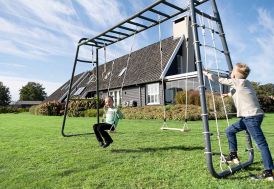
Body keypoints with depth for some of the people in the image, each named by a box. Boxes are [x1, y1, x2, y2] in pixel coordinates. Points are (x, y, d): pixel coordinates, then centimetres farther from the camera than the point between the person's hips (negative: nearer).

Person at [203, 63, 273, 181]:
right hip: (248, 117, 10)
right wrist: (229, 94, 45)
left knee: (261, 143, -8)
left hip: (252, 117, -10)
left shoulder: (238, 82, -8)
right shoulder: (244, 83, 16)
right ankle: (233, 156, 21)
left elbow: (219, 80, -4)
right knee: (230, 130, 15)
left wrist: (206, 73, 8)